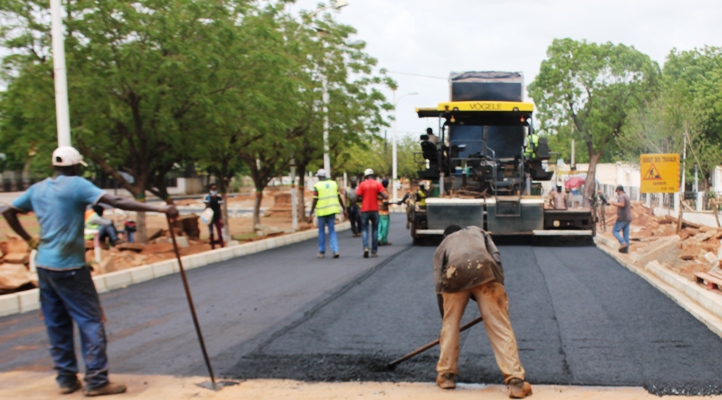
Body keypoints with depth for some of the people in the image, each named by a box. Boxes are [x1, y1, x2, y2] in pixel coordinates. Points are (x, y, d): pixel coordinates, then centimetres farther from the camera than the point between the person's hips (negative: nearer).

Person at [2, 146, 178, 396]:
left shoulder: (37, 189, 9)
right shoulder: (77, 185, -12)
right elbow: (117, 203, -22)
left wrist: (30, 240, 15)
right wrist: (159, 209, -25)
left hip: (44, 267, 7)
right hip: (70, 267, -7)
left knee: (57, 325, 13)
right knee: (91, 321, -1)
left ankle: (66, 378, 19)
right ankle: (97, 380, -1)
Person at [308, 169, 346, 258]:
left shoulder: (317, 186, -6)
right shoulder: (333, 183, 6)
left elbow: (315, 201, -9)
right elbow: (339, 198, 6)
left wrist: (311, 215, -7)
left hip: (322, 211, -3)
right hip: (332, 210, 3)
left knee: (321, 231, 11)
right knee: (332, 231, 8)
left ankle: (322, 252, 16)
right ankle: (335, 250, -6)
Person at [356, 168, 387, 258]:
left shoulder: (362, 184, -2)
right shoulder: (377, 184, -1)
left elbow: (358, 196, -6)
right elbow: (385, 196, -9)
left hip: (365, 210, -1)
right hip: (374, 210, 1)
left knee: (364, 229, 6)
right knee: (375, 229, 11)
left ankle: (365, 247, -16)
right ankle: (374, 251, 11)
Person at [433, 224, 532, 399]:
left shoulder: (442, 245, 38)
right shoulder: (477, 230, 41)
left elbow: (439, 286, 30)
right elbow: (496, 258, 21)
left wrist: (444, 317, 37)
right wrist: (499, 290, 24)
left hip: (455, 274, 1)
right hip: (485, 270, 0)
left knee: (450, 325, 20)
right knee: (500, 327, 3)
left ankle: (446, 375, 27)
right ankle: (516, 381, -2)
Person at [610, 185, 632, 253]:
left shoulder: (621, 196, -12)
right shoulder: (627, 197, 19)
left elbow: (622, 204, -29)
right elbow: (630, 207, 26)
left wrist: (613, 203, -18)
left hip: (622, 218, -9)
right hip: (628, 219, 9)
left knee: (615, 231, -2)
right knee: (626, 233, 8)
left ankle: (623, 243, -17)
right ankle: (626, 249, 7)